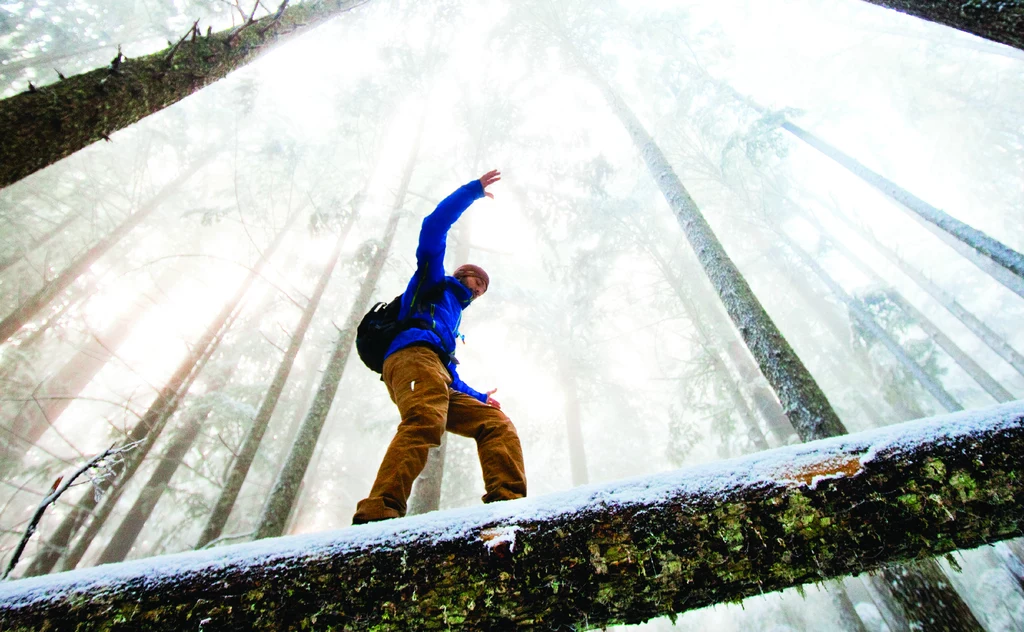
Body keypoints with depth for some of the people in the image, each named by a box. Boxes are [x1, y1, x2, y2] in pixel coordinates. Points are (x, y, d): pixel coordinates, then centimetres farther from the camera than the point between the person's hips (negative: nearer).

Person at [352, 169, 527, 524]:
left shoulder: (452, 315, 43)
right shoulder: (433, 277, 27)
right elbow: (434, 225, 11)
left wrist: (480, 398, 27)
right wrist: (475, 190, 17)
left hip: (439, 376, 8)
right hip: (413, 353, -8)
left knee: (497, 424, -6)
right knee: (426, 423, -34)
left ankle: (507, 501, -24)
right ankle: (377, 514, -46)